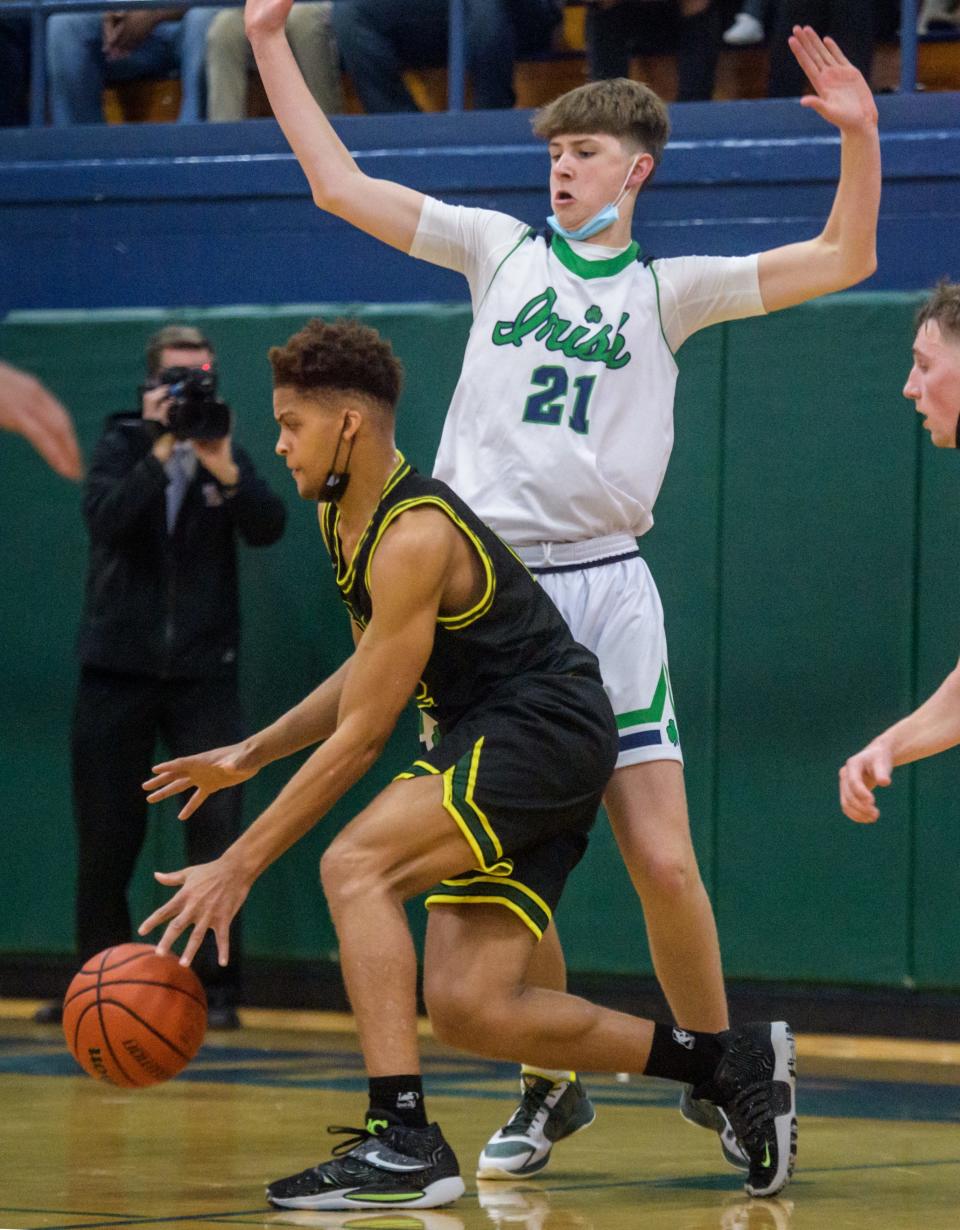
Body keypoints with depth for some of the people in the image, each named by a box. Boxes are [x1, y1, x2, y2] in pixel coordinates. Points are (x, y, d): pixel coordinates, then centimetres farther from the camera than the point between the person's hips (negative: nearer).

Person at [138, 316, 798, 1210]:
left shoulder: (415, 537, -20)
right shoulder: (341, 519, 10)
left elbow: (362, 735, -20)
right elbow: (373, 672, 25)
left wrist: (239, 865, -17)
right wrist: (247, 757, 18)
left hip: (547, 731, -10)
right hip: (499, 750, 10)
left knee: (355, 865, -25)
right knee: (467, 1009, 1)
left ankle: (403, 1143, -28)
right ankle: (731, 1066, 13)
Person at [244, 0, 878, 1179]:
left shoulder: (668, 289, 8)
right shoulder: (501, 249, 13)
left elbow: (842, 259, 1)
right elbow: (340, 185, 14)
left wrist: (860, 135, -14)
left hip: (603, 587, -2)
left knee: (663, 861, -9)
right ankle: (549, 1086, 18)